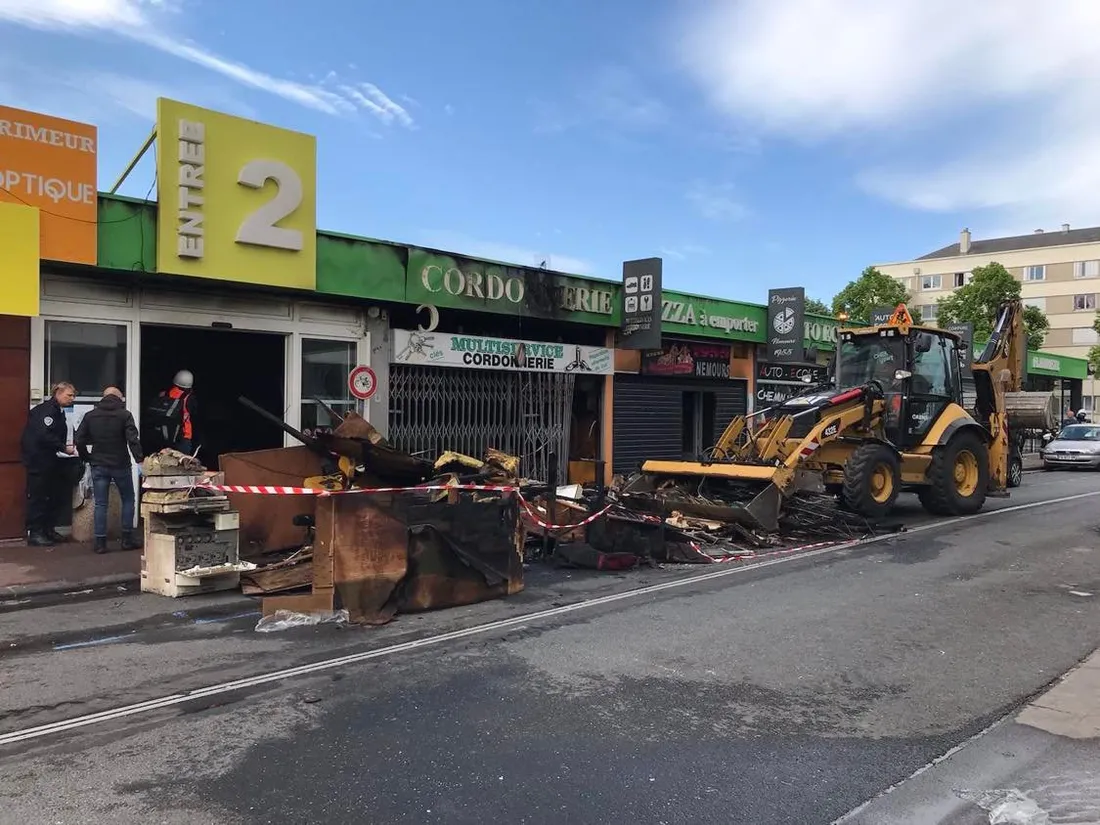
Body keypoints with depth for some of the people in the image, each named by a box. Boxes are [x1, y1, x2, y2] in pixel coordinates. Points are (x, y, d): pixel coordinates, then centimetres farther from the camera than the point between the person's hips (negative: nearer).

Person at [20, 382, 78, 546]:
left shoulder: (58, 411, 15)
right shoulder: (46, 410, -15)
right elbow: (44, 435, -25)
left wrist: (64, 447, 3)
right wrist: (64, 448, -20)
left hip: (49, 461, 10)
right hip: (38, 460, -10)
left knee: (56, 496, 12)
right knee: (38, 496, -4)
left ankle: (48, 529, 22)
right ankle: (34, 533, 3)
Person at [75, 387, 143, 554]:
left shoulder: (90, 415, 4)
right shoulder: (124, 415, -6)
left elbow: (79, 441, 4)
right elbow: (133, 439, -16)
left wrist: (87, 458, 15)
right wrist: (139, 459, -15)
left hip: (98, 466, 3)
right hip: (120, 465, -2)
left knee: (100, 504, 6)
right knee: (128, 500, 12)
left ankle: (100, 543, 5)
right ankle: (127, 539, 12)